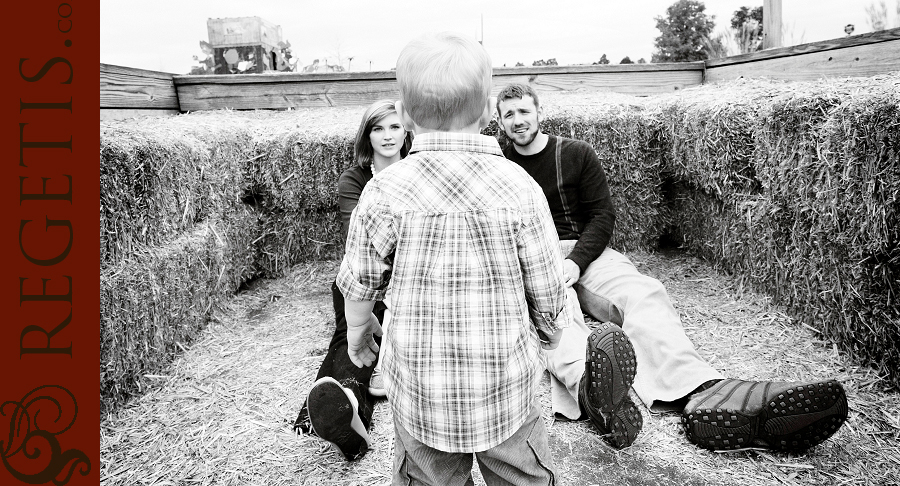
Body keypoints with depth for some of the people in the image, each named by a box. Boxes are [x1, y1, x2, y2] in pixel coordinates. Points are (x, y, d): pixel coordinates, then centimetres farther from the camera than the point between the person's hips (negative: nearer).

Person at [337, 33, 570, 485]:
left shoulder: (384, 192, -13)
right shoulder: (519, 188, -13)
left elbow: (360, 285, -3)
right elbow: (547, 291, -7)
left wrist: (357, 330, 18)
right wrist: (551, 335, 15)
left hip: (420, 387, 1)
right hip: (507, 387, 0)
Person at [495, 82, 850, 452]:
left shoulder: (576, 153, 11)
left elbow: (602, 214, 4)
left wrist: (576, 261, -13)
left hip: (584, 251, 1)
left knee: (641, 293, -29)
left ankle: (704, 395, -53)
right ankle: (585, 382, -70)